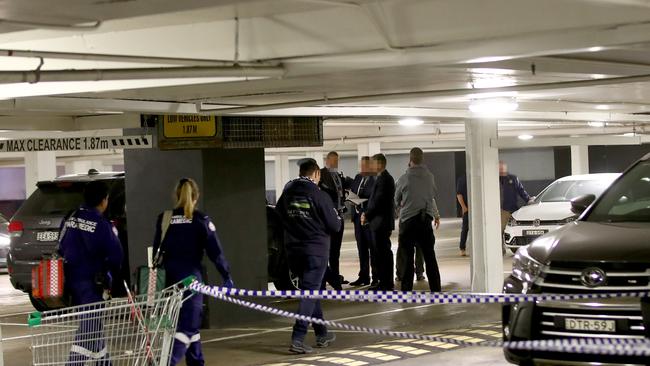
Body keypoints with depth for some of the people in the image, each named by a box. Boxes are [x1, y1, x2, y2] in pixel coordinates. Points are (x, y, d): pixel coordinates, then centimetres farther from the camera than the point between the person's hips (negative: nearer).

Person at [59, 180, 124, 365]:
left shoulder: (71, 219, 5)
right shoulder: (101, 224, -15)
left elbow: (62, 248, 11)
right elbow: (116, 255, -10)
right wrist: (111, 270, 10)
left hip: (71, 279, 8)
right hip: (91, 282, -8)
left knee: (94, 324, 22)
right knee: (89, 328, -6)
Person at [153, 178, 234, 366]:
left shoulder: (164, 219, 3)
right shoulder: (201, 220, -5)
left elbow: (157, 251, 6)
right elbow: (215, 251, -5)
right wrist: (227, 276, 3)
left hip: (171, 278, 4)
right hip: (191, 276, -4)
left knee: (191, 321, 19)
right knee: (188, 325, -5)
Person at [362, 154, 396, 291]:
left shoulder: (383, 179, -15)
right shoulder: (387, 178, 17)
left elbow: (378, 201, -19)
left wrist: (367, 216, -10)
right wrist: (367, 214, 10)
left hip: (381, 222, -10)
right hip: (383, 221, 10)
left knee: (383, 252, -7)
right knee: (384, 252, 12)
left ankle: (386, 283, -5)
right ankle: (385, 282, 16)